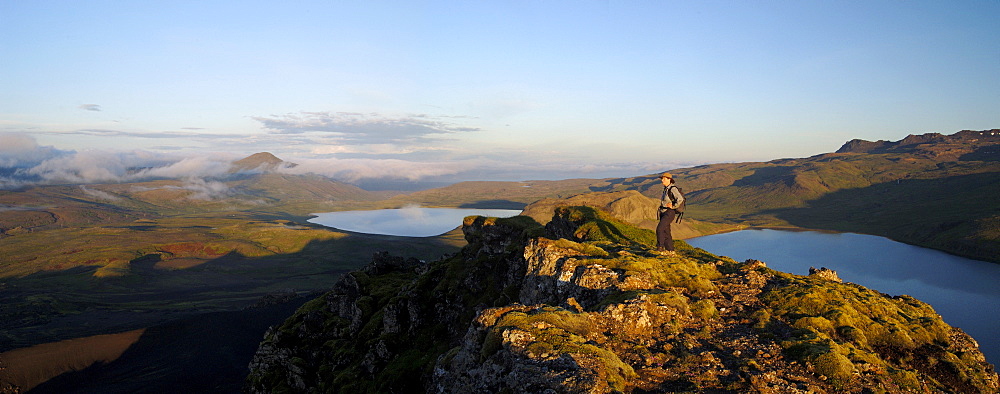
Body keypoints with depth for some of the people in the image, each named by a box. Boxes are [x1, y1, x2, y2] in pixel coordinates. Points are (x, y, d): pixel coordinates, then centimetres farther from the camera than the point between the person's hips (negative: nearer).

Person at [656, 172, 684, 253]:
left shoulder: (673, 189, -14)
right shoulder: (666, 189, 13)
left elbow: (680, 199, -28)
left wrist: (673, 207, -17)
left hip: (669, 213, -9)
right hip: (663, 213, 9)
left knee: (660, 228, -21)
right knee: (665, 232, 9)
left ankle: (660, 247, -15)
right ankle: (670, 250, 15)